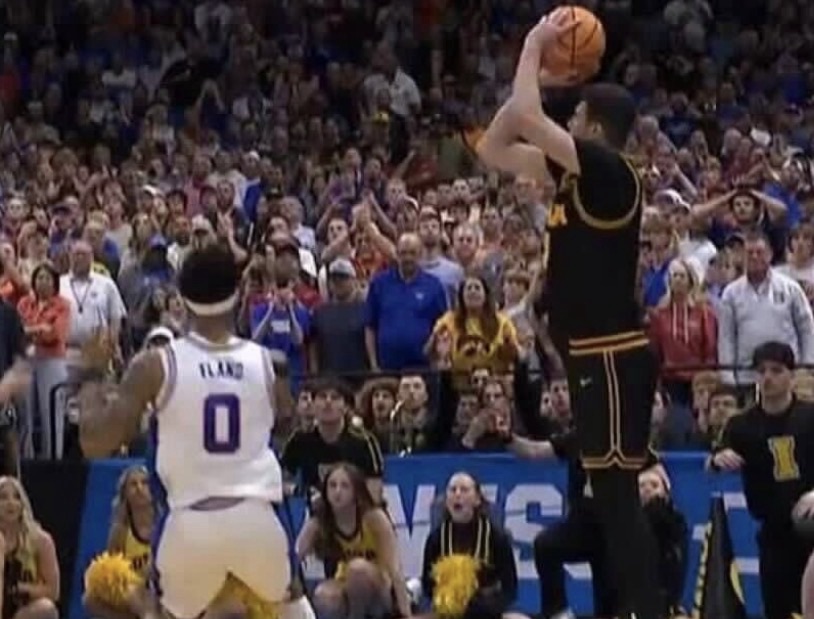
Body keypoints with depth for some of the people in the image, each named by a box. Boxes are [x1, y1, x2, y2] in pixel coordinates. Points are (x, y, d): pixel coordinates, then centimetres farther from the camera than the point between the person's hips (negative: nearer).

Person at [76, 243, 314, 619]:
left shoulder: (155, 365, -5)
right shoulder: (265, 361, 2)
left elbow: (95, 444, -5)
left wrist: (90, 375, 10)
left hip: (189, 524, -1)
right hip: (254, 518, 2)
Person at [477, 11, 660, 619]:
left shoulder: (609, 171, -13)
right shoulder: (575, 174, 13)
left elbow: (526, 119, -22)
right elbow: (494, 150, 20)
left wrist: (534, 46, -6)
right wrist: (540, 77, 13)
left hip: (614, 357, -10)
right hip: (595, 357, 10)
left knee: (619, 494, -11)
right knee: (608, 494, 13)